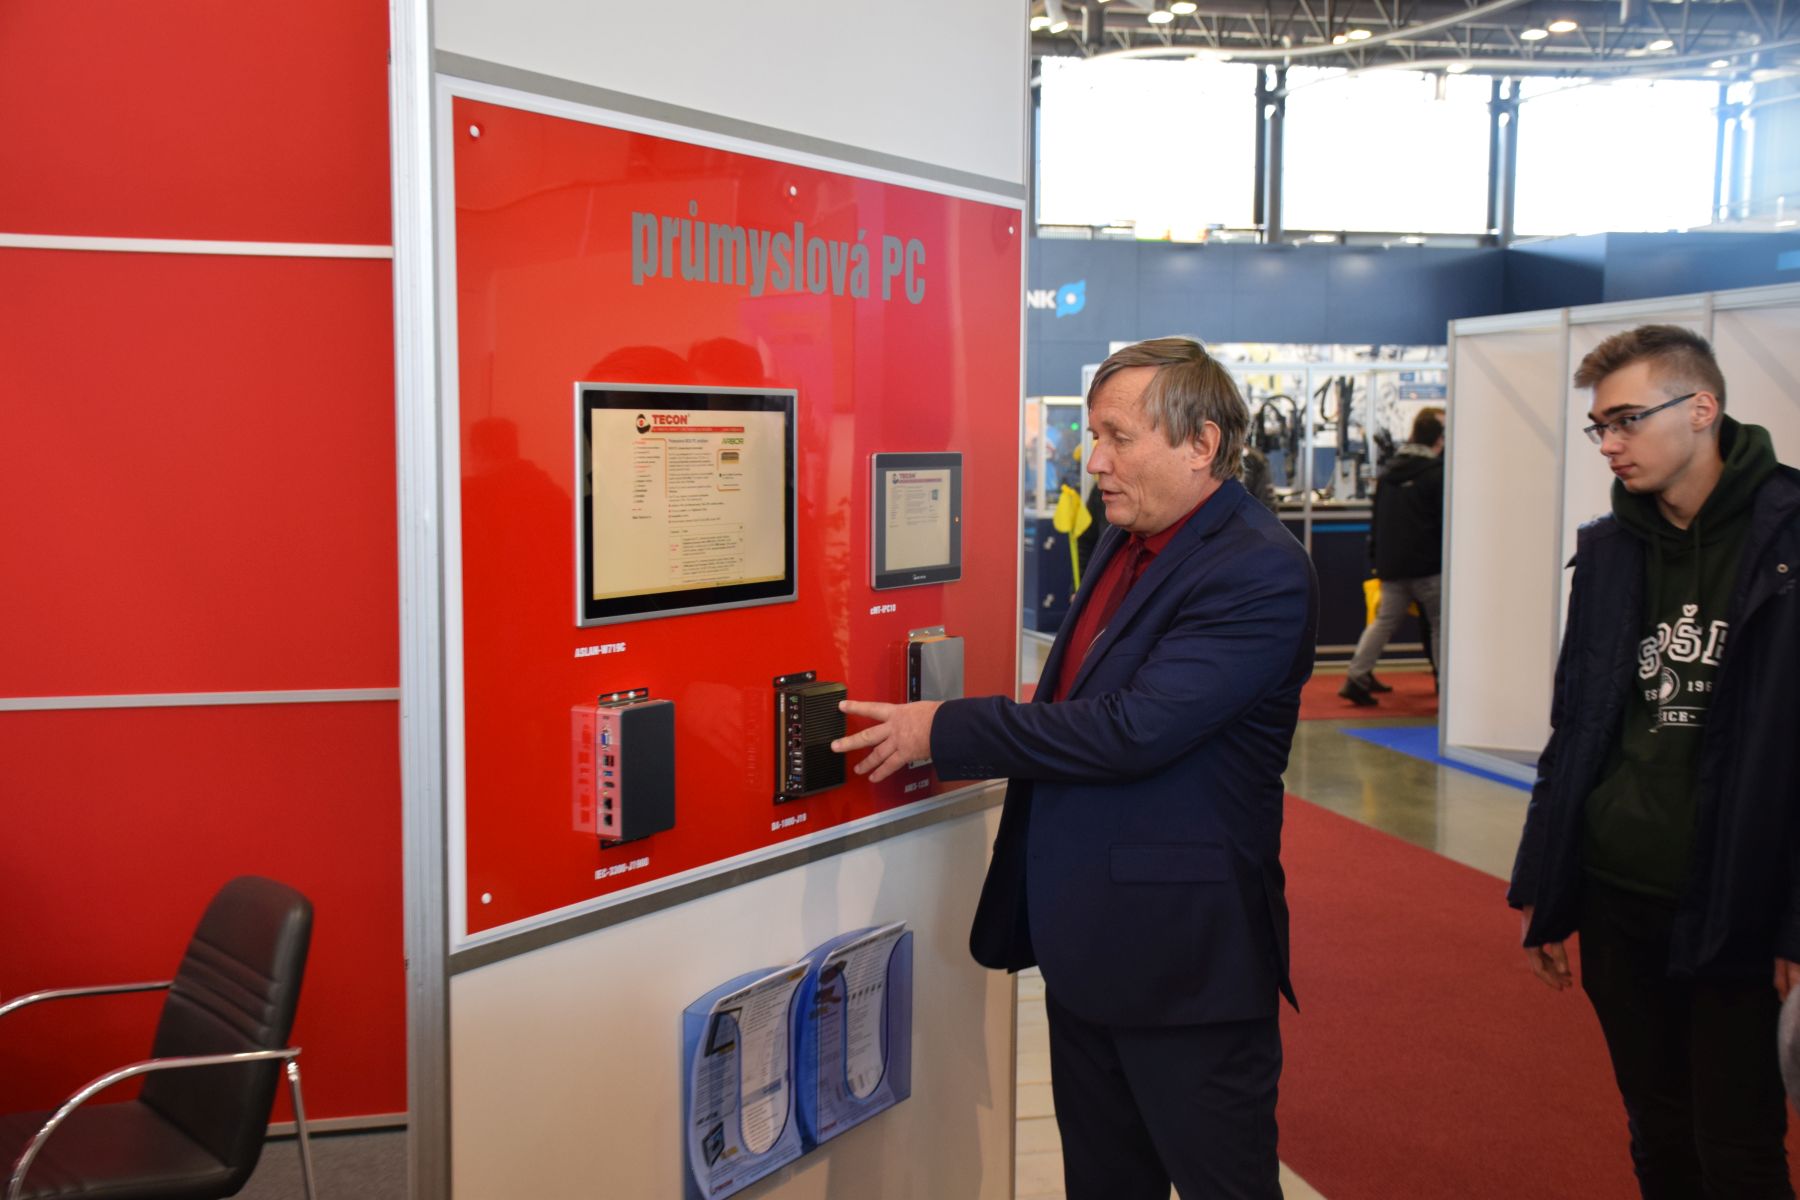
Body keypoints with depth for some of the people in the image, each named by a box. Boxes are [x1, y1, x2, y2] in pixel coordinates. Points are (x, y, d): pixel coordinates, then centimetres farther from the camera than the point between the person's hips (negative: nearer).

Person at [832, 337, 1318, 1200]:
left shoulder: (1260, 574, -20)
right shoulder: (1125, 541, 9)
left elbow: (1132, 729, -27)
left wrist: (946, 732, -20)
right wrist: (982, 744, 6)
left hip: (1183, 956, -9)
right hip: (1086, 943, 9)